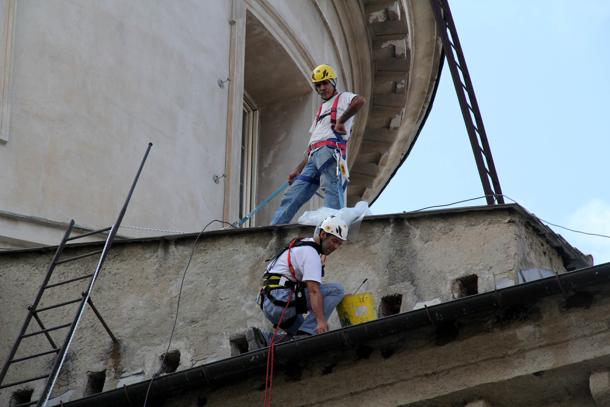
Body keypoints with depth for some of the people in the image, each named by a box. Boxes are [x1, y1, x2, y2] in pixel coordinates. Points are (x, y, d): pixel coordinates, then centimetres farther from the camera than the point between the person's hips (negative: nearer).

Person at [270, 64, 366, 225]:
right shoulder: (321, 110, 34)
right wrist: (298, 169, 24)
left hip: (330, 151, -8)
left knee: (331, 188, -28)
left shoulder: (343, 98, 13)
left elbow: (360, 101, -14)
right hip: (314, 157, 8)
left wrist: (340, 121, -13)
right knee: (291, 198, 0)